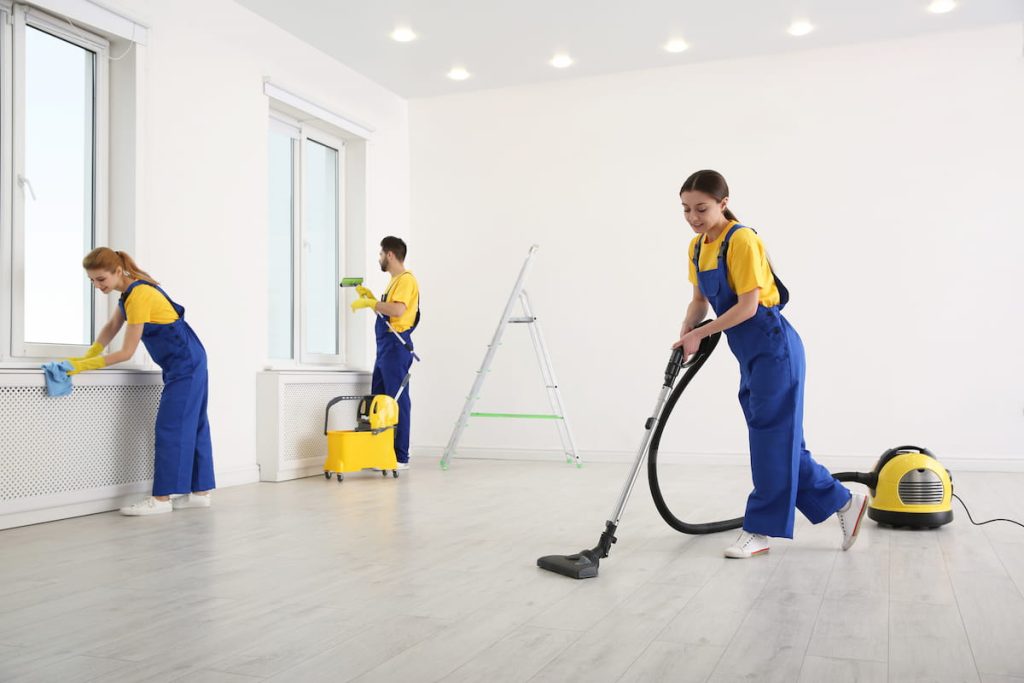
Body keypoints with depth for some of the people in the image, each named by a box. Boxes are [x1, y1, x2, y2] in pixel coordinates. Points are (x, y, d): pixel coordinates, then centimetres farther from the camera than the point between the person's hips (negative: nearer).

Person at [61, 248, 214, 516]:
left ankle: (162, 498, -8)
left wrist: (84, 365, -17)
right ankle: (200, 492, 14)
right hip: (187, 362, 10)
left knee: (171, 427, -10)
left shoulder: (139, 296, -21)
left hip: (185, 364, -10)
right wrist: (86, 357, 3)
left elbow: (127, 352, -19)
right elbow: (111, 327, 14)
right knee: (192, 425, 9)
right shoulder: (131, 289, 8)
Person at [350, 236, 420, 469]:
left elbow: (397, 310, -25)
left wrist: (369, 302, -17)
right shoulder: (395, 280, 21)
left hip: (397, 346, -11)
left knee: (398, 401, -7)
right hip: (385, 346, 11)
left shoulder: (406, 279, -10)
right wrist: (370, 298, 15)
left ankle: (401, 457, -3)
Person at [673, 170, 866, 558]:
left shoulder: (742, 240, -17)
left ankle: (760, 530, 5)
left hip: (773, 348, -9)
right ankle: (842, 503, 24)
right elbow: (700, 300, 17)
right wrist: (684, 338, 1)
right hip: (750, 355, 9)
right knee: (779, 440, 12)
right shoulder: (697, 247, 8)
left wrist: (699, 335, -16)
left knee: (771, 438, -3)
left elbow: (747, 306, -20)